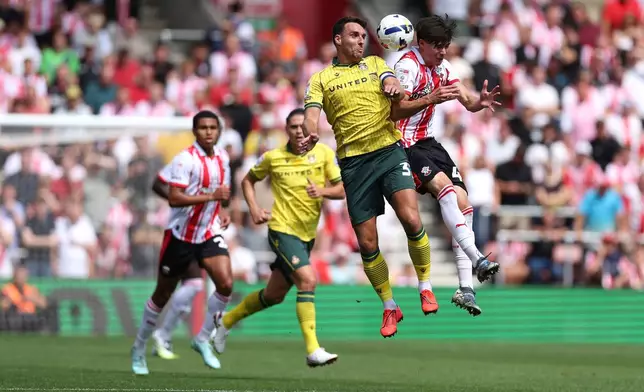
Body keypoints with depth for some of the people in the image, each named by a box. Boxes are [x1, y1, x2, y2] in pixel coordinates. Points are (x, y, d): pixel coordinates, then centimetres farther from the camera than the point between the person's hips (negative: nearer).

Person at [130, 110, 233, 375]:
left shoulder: (222, 158, 5)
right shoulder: (185, 159, -18)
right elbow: (174, 198, -27)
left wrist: (221, 214, 8)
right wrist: (212, 196, -30)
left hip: (209, 234, 5)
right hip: (181, 236, -5)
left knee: (226, 284, -16)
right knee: (162, 295, 7)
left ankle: (203, 339, 2)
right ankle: (139, 348, 26)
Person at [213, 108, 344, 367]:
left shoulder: (323, 153, -2)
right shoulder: (272, 157, -4)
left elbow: (342, 190, -2)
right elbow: (248, 181, 12)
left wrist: (323, 191, -22)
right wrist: (254, 208, -3)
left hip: (308, 234, 5)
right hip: (282, 229, -5)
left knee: (274, 295, 15)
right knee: (307, 279, -25)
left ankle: (226, 321, 38)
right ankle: (313, 350, -26)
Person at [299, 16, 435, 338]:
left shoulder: (375, 64, 15)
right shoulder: (321, 79, 10)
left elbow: (391, 82, -5)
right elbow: (312, 112, -4)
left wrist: (394, 86, -30)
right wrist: (310, 134, -27)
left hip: (389, 151, 0)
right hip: (354, 161, 0)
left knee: (411, 219, -19)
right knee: (367, 243, 0)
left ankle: (425, 287, 1)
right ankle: (389, 308, 16)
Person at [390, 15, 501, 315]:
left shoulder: (443, 67, 9)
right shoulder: (408, 66, -16)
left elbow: (467, 102, 3)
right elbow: (395, 111, -26)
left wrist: (480, 101, -20)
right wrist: (430, 99, -38)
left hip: (427, 142, 8)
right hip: (404, 144, -8)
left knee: (462, 201, -2)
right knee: (444, 186, -29)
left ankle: (466, 287, -3)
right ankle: (476, 259, -39)